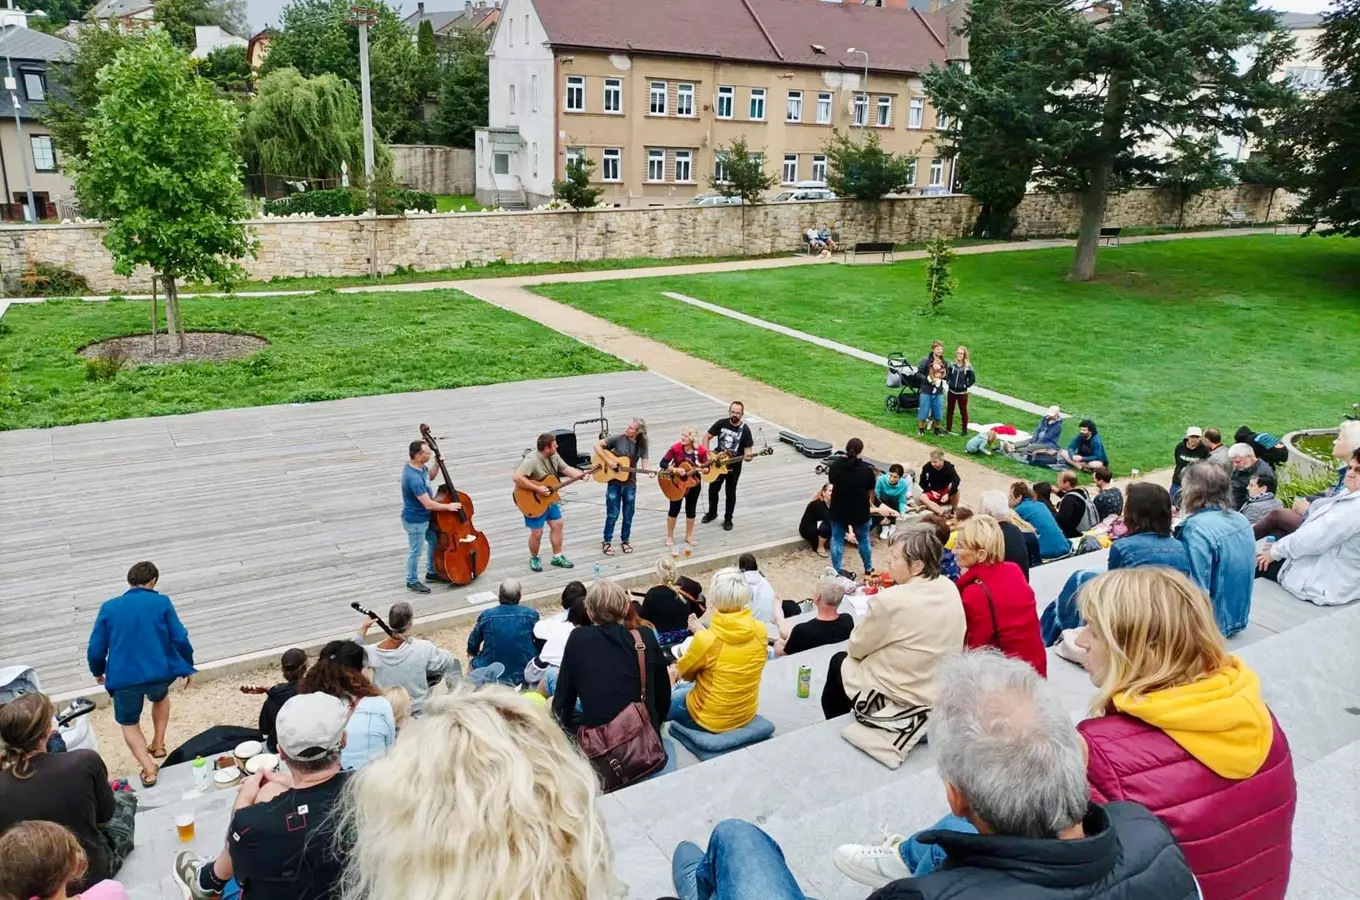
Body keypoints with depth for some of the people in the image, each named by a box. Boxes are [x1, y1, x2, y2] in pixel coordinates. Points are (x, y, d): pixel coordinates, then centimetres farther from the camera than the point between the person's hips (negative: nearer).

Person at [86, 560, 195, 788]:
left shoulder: (109, 607, 3)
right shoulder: (161, 602, -2)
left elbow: (95, 649, 5)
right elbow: (180, 639, -6)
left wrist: (98, 671, 26)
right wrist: (189, 666, 11)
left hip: (124, 678, 0)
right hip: (158, 672, 0)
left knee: (129, 724, 21)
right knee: (160, 697, 35)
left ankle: (148, 769, 5)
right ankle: (158, 744, 31)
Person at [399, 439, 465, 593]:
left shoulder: (417, 466, -7)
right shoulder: (414, 478, -36)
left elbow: (430, 476, 16)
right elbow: (428, 504, -33)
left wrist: (437, 464, -4)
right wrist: (448, 507, -18)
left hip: (424, 517, 10)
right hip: (415, 520, -9)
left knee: (435, 541, 24)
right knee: (415, 552, 10)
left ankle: (431, 572, 43)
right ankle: (412, 581, 31)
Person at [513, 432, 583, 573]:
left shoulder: (554, 456, -4)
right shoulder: (532, 460, -31)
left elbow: (565, 468, 8)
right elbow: (517, 478, -39)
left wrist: (580, 474, -10)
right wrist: (538, 489, -35)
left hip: (549, 498, 8)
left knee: (557, 525, 12)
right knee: (537, 532, 1)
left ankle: (558, 557, 26)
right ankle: (534, 558, 25)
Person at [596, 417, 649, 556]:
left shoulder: (642, 445, -4)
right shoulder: (618, 439, -12)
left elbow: (644, 463, -5)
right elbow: (597, 446, -10)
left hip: (630, 483, 3)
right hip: (614, 481, -3)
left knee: (628, 515, 10)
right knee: (612, 514, 0)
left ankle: (625, 541, 28)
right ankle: (607, 542, 16)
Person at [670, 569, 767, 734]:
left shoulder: (706, 640, -30)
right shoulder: (760, 630, -16)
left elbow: (684, 672, -9)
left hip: (711, 719, -5)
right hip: (746, 714, 5)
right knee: (685, 688, 31)